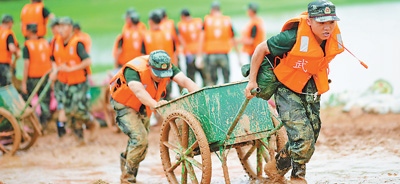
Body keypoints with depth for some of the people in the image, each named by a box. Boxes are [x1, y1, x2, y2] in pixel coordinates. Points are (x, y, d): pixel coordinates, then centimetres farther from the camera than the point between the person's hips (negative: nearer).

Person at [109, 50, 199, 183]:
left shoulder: (167, 67, -21)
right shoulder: (134, 70, -35)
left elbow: (184, 80, -33)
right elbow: (138, 90, -52)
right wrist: (155, 104, -68)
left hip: (144, 106, 6)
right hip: (125, 105, -6)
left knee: (142, 142, 13)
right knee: (139, 138, -21)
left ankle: (126, 159, 44)